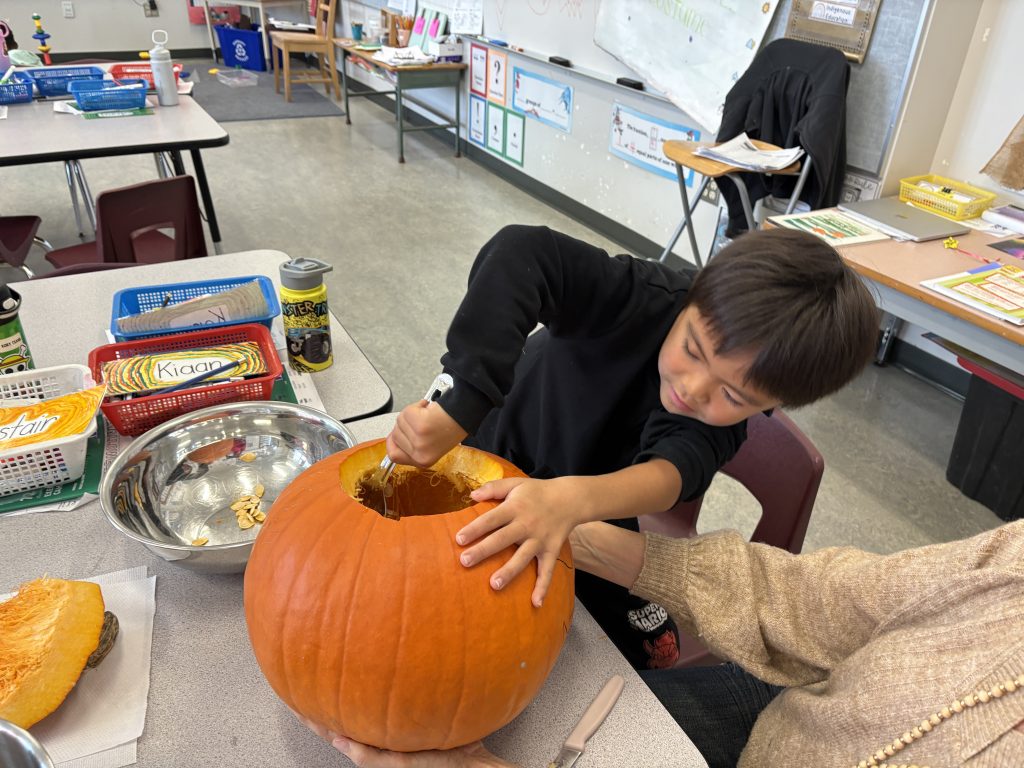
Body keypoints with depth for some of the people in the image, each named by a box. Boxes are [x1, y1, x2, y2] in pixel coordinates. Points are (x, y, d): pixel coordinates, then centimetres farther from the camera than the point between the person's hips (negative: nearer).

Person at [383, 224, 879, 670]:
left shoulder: (723, 424, -20)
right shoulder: (648, 300, -32)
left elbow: (671, 474, -41)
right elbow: (521, 253, -49)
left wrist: (574, 500, -63)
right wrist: (457, 408, -57)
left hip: (587, 528, 2)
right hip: (489, 463, -2)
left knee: (654, 647, -5)